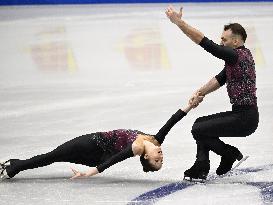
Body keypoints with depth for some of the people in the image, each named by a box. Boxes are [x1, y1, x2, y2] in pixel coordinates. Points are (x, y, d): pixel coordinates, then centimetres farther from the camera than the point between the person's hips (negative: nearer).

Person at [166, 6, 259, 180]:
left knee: (199, 130, -8)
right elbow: (220, 79, 14)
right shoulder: (239, 55, 14)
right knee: (200, 123, 19)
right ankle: (201, 169, 15)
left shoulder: (238, 55, -18)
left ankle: (232, 154, 6)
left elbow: (204, 42, -21)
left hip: (245, 118, -11)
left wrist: (178, 21, -18)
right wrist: (201, 92, 0)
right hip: (241, 114, 11)